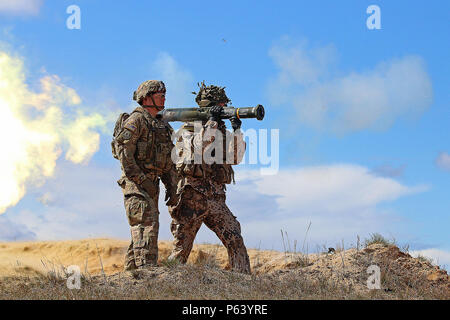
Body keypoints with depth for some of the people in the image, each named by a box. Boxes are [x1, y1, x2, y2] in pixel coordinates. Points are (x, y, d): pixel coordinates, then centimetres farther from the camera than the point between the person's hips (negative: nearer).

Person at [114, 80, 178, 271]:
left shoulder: (161, 126, 20)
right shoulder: (135, 120, -6)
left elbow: (168, 162, 23)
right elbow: (124, 151, -16)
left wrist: (172, 187, 13)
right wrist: (141, 180, -20)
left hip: (151, 185, 9)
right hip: (136, 183, -9)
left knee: (141, 229, 10)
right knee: (147, 225, -17)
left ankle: (131, 271, 15)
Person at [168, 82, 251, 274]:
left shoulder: (222, 132, 17)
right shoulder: (187, 129, 2)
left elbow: (235, 157, 3)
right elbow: (197, 149, -18)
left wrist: (237, 130, -7)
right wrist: (212, 122, -18)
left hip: (216, 200, 5)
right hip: (192, 198, -5)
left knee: (235, 240, -5)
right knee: (182, 248, -2)